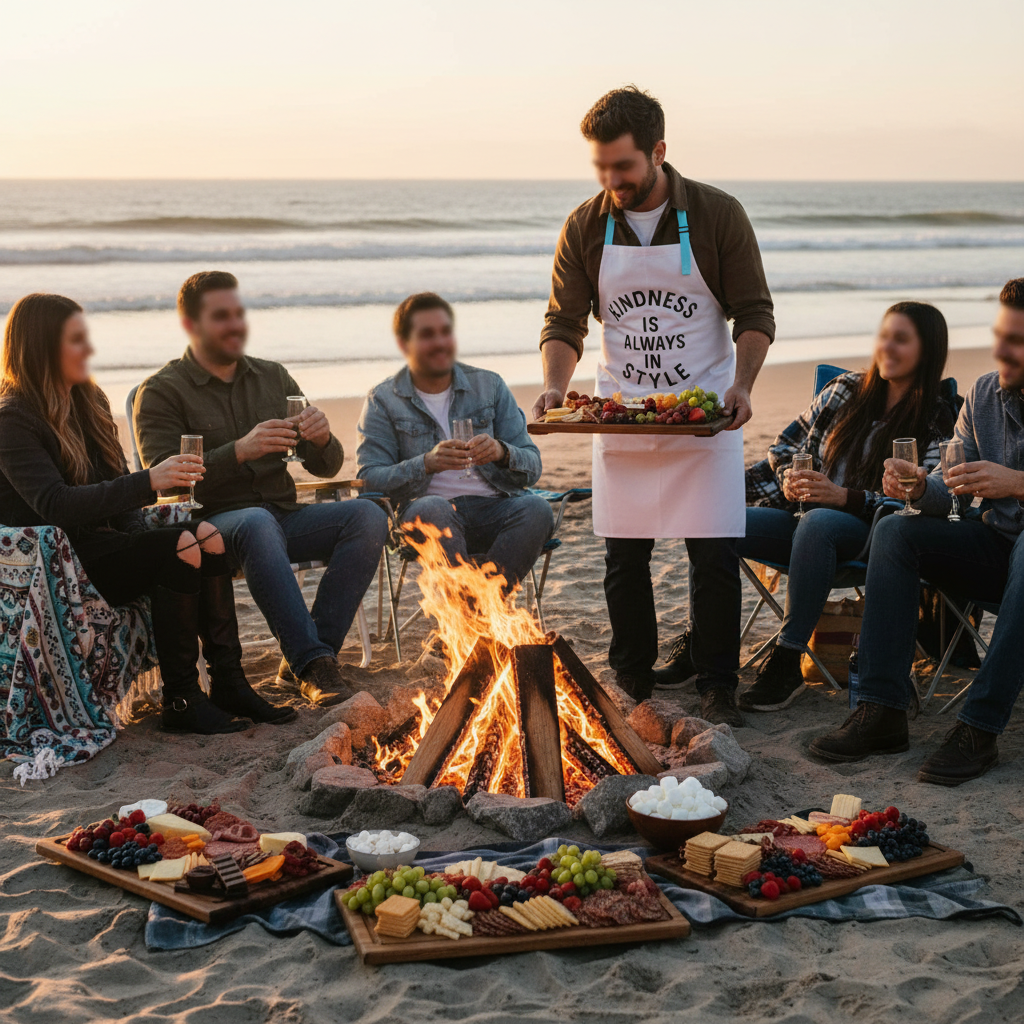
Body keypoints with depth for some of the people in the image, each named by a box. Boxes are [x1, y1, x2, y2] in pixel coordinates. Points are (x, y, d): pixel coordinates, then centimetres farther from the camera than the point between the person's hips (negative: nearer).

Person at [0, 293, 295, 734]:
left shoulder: (87, 402, 15)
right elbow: (54, 504, -26)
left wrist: (140, 538, -1)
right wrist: (148, 483, -33)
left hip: (100, 545, 8)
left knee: (206, 536, -16)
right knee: (181, 546, -26)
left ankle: (228, 683, -16)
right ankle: (180, 701, -20)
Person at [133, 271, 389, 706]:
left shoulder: (274, 377, 15)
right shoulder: (161, 392, 1)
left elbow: (325, 467, 13)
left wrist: (321, 439, -12)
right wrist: (240, 451, -25)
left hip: (284, 516, 5)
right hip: (215, 522, -5)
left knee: (369, 516, -21)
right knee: (259, 523, -39)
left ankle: (302, 660, -24)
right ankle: (313, 662, -37)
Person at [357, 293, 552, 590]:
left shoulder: (490, 386, 15)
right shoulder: (383, 401, 9)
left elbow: (532, 468, 9)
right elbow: (369, 478, -4)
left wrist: (502, 453, -15)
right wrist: (426, 464, -22)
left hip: (494, 507, 3)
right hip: (430, 510, -2)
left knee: (537, 509, -30)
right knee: (432, 510, -37)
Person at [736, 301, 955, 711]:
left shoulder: (936, 424, 1)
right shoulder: (846, 390, 14)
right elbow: (789, 443, 17)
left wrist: (844, 497, -20)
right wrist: (788, 478, -5)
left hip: (868, 532, -5)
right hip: (807, 518, 5)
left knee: (817, 523, -40)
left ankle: (786, 664, -39)